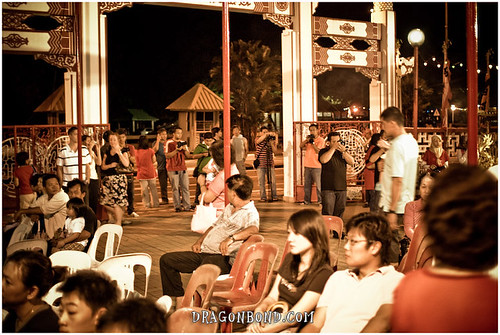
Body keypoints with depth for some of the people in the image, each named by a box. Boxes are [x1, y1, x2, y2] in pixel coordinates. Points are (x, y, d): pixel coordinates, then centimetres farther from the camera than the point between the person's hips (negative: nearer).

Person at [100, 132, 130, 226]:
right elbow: (102, 167, 12)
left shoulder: (122, 151, 0)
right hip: (107, 178, 5)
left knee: (117, 202, -11)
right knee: (106, 203, 0)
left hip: (119, 178, -5)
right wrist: (110, 165, -8)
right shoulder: (107, 153, 15)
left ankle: (118, 223, -2)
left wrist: (118, 152, -17)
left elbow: (126, 164, -17)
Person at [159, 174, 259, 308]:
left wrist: (231, 238, -43)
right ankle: (178, 299, 5)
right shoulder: (229, 208, 22)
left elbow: (254, 228, -29)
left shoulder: (251, 213, -7)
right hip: (204, 252, 9)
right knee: (166, 259, 4)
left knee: (207, 263, -43)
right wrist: (199, 241, 16)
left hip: (224, 258, -9)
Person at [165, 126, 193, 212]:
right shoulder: (169, 143, -2)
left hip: (183, 168, 5)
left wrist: (185, 149, -7)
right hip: (173, 169, -4)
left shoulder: (183, 143, 14)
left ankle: (187, 206, 3)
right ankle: (177, 206, 2)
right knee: (175, 188, -3)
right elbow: (167, 156, -9)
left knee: (185, 187, 0)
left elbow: (188, 156, 13)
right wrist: (176, 150, -18)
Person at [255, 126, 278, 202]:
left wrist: (272, 143, -11)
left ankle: (274, 196, 9)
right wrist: (267, 134, -29)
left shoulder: (271, 140, 11)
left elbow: (275, 151, 4)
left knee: (272, 180, 1)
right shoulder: (258, 139, 3)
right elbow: (258, 140, -22)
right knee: (261, 181, 0)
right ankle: (263, 197, 7)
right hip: (260, 163, -2)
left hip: (270, 163, 2)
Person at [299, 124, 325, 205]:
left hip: (316, 166, -6)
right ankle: (307, 200, 16)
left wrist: (312, 142, -16)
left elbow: (318, 151, -13)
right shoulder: (309, 139, 16)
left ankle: (320, 200, 2)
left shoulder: (321, 140, -4)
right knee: (307, 184, 10)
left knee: (319, 184, -5)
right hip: (307, 165, 6)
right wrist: (306, 140, -7)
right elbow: (301, 146, 7)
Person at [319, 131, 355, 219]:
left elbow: (352, 162, 3)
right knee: (327, 212, -10)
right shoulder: (324, 151, 2)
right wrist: (333, 148, -14)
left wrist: (344, 152, -10)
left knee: (339, 212, 9)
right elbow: (323, 160, -20)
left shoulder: (342, 151, 16)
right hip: (328, 188, -5)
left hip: (342, 188, 5)